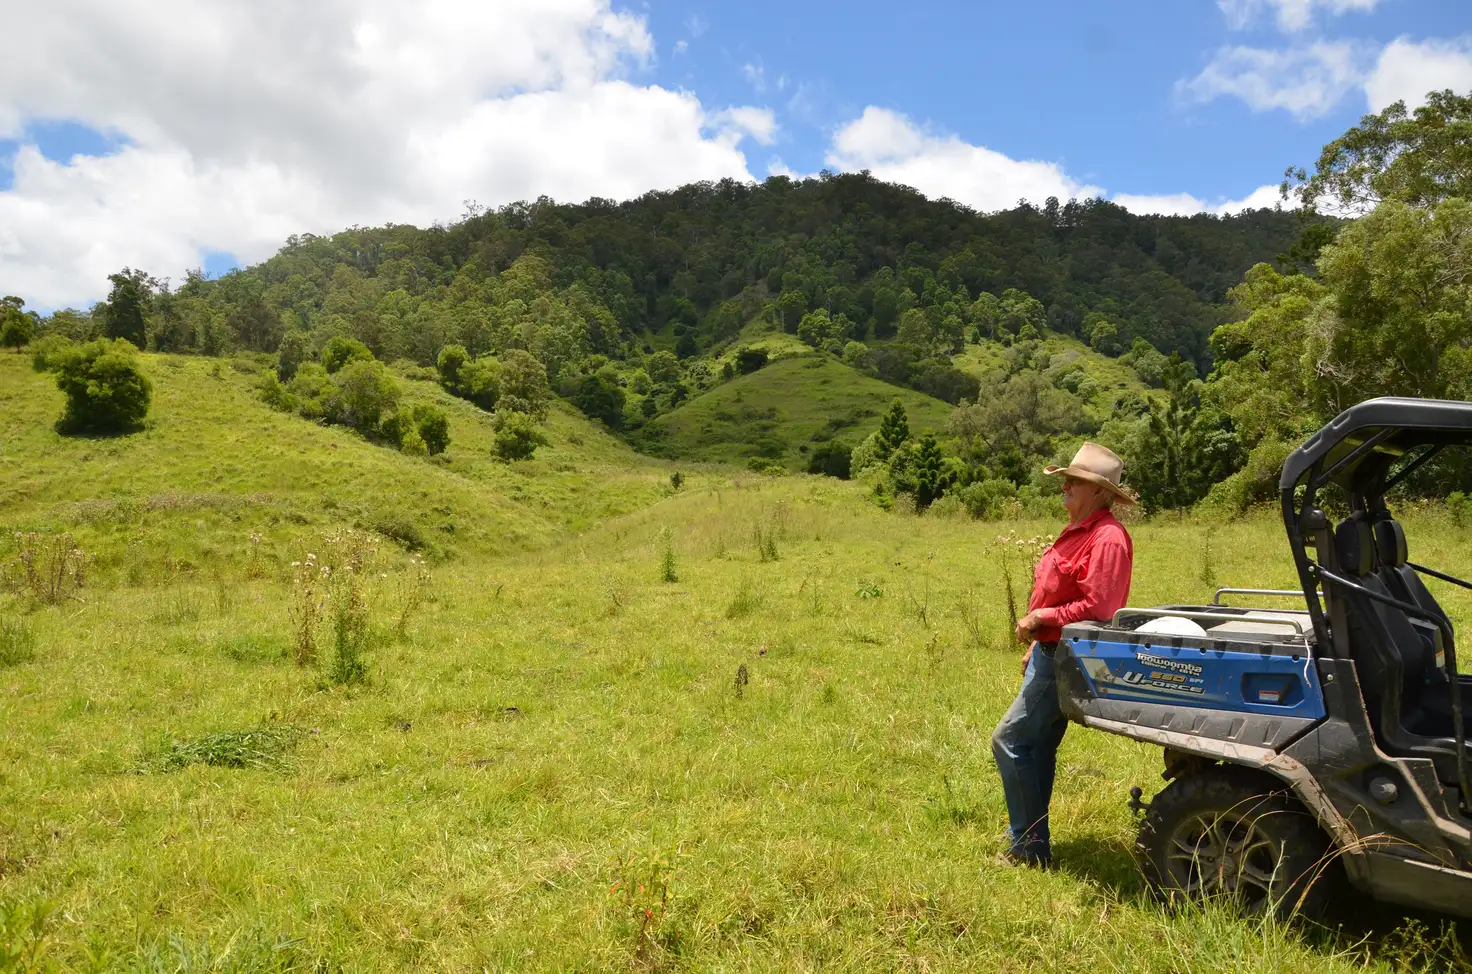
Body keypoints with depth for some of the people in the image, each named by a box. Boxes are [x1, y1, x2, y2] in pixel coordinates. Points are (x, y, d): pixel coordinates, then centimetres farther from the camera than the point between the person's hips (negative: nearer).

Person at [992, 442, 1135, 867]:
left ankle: (1029, 845, 2)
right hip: (1050, 650, 10)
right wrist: (1034, 644, 20)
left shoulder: (1108, 538, -18)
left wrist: (1040, 617, -18)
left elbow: (1096, 607, -26)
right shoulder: (1077, 531, 14)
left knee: (1010, 740, -9)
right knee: (1038, 745, 16)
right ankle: (1031, 841, 28)